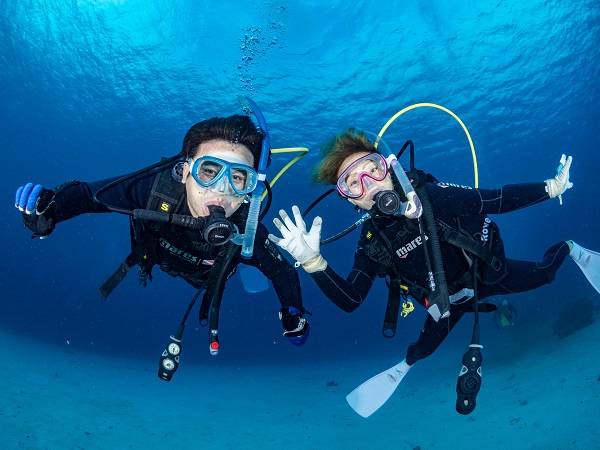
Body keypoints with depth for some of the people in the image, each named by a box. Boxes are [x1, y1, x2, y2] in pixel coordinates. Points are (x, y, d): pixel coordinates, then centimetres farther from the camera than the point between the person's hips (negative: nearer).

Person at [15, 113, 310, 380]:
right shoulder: (154, 187, -46)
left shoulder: (246, 233, -46)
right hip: (158, 255, 1)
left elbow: (283, 271, -26)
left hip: (206, 277, -1)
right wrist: (48, 211, -51)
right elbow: (84, 194, -32)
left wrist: (293, 314, -33)